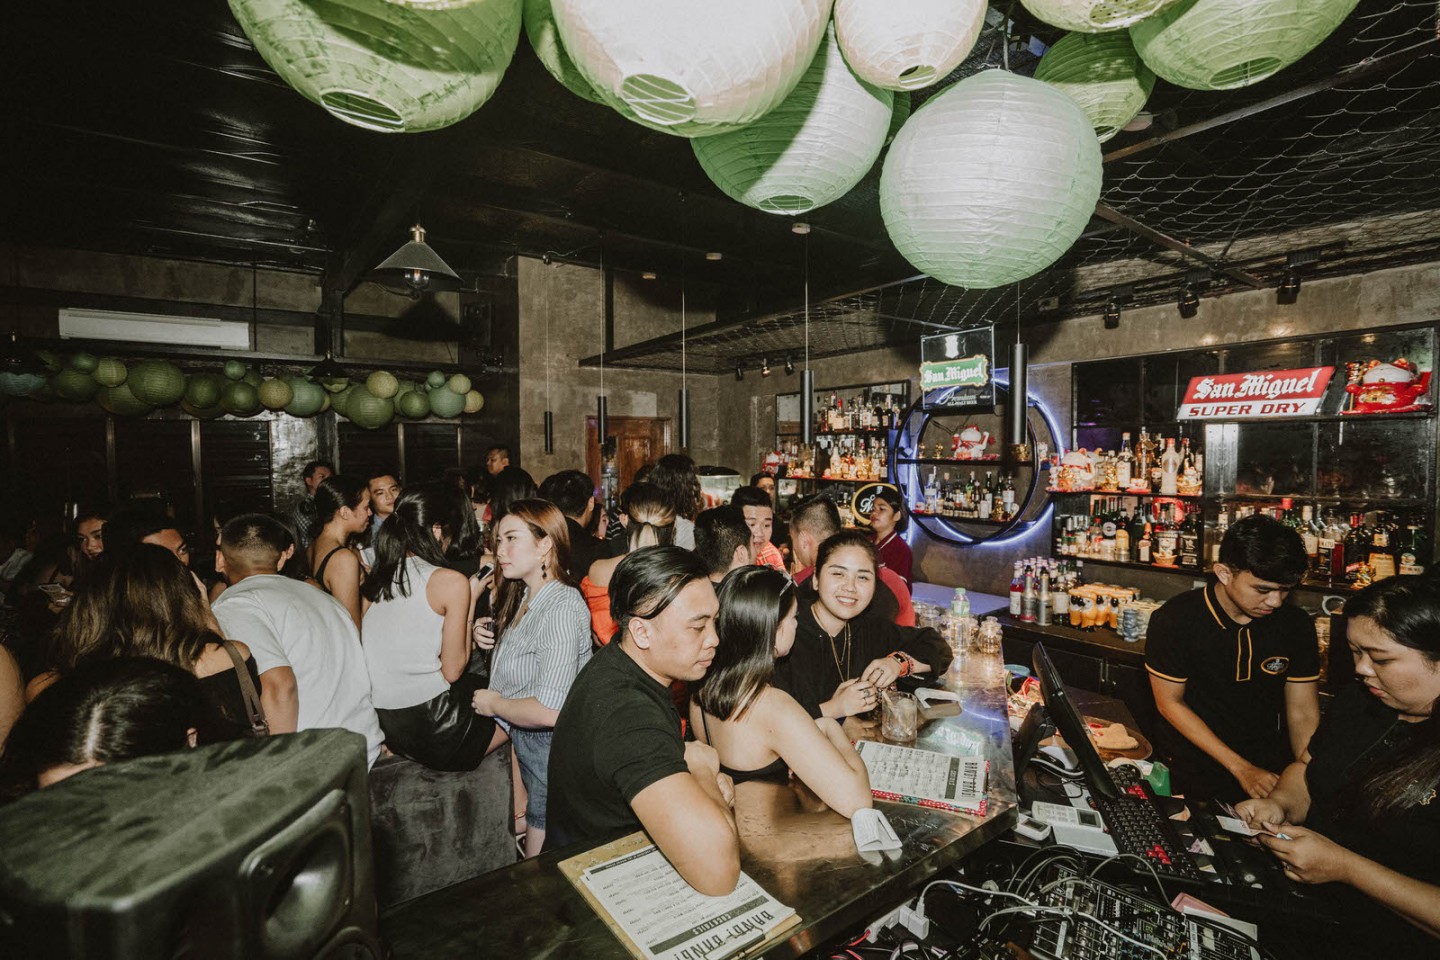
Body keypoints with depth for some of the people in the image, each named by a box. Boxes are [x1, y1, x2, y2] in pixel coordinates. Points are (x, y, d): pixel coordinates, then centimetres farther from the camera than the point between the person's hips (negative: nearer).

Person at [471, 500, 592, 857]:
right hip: (521, 732, 8)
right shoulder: (523, 594, 2)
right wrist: (487, 637, 0)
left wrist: (494, 704, -16)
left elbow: (549, 711, -33)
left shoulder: (562, 607, -28)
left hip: (547, 740, -8)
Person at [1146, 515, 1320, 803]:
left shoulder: (1296, 625, -2)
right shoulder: (1173, 620, -14)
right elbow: (1170, 703, -9)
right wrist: (1241, 768, -12)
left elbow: (1303, 713, 1)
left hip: (1268, 771, 4)